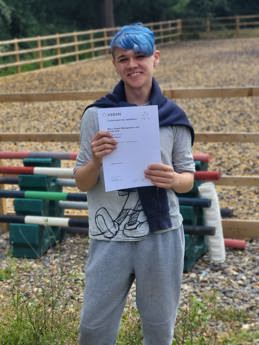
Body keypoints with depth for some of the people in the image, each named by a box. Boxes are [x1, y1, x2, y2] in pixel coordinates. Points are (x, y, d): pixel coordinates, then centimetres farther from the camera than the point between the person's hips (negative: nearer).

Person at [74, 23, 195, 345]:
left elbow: (188, 179, 5)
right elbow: (82, 183, 0)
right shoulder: (96, 114, -4)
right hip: (109, 239, 0)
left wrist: (173, 179, -18)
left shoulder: (172, 116, -2)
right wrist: (95, 161, -21)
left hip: (161, 236, 1)